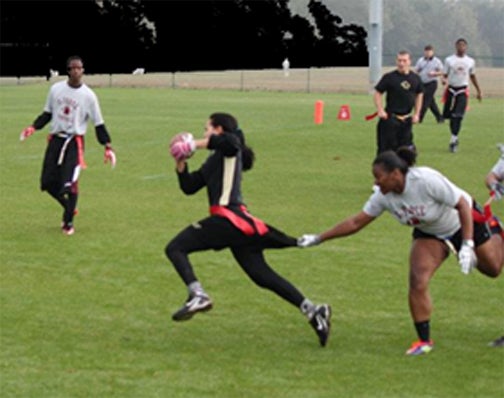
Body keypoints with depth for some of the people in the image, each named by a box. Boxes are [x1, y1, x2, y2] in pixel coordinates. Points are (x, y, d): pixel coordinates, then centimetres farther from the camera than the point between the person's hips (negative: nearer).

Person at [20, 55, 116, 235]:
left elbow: (99, 124, -1)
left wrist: (108, 147, -9)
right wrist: (33, 127, -2)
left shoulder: (88, 95, -5)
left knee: (70, 183, -12)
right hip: (55, 139, 3)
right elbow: (47, 114, 14)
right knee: (48, 182, 0)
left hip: (74, 142, -3)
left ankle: (68, 222, 7)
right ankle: (69, 207, 28)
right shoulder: (56, 89, 3)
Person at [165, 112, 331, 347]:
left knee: (175, 248, -9)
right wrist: (181, 163, 14)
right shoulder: (214, 160, 27)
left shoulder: (230, 150, 2)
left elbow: (230, 142, -25)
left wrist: (198, 144, -15)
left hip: (228, 218, -10)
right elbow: (189, 187, 27)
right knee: (262, 274, 7)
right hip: (239, 222, 10)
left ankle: (197, 296, -28)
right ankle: (312, 311, 4)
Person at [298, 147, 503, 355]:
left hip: (464, 221, -4)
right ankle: (424, 340, -2)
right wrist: (318, 239, -15)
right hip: (429, 234, 4)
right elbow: (356, 222, -11)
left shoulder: (427, 180, -39)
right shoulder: (383, 196, -21)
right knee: (417, 283, -16)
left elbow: (463, 205, -30)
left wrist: (467, 245, -35)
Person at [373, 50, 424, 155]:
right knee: (387, 148, -3)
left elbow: (419, 95, 18)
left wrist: (416, 114, 12)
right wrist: (380, 110, -13)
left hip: (406, 119, 4)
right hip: (390, 118, -4)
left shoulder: (415, 78, 5)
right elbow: (377, 93, -3)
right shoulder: (389, 77, -7)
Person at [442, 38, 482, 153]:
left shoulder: (470, 61, 7)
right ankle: (454, 138, 25)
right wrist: (444, 80, -21)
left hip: (463, 91, 0)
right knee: (448, 115, 4)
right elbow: (445, 75, 3)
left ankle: (453, 141, -10)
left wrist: (478, 90, 26)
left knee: (458, 116, -13)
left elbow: (473, 76, 21)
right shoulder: (449, 60, 2)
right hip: (451, 89, 0)